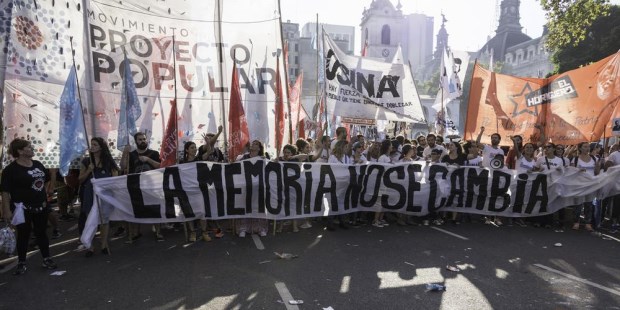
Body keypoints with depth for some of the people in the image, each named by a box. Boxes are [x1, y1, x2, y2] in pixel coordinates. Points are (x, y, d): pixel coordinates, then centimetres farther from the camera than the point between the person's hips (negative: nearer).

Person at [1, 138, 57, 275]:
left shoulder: (38, 164, 6)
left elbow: (47, 179, 25)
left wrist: (45, 192, 15)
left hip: (41, 206, 5)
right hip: (23, 209, -5)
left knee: (42, 233, 12)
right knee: (23, 235, 6)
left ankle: (47, 259, 21)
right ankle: (21, 263, 21)